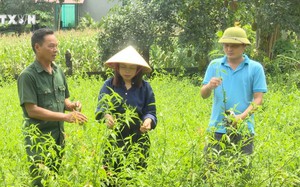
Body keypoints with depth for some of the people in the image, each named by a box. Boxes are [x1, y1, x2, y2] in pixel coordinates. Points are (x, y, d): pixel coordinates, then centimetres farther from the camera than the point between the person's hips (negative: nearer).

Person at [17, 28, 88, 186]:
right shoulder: (28, 76, -15)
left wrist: (72, 105, -7)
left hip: (58, 136, 7)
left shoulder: (58, 71, 6)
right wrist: (65, 117, -21)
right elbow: (32, 110, -19)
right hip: (39, 139, -7)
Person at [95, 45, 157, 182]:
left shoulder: (145, 87, 3)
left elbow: (151, 112, 3)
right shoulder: (109, 84, 1)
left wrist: (148, 120, -21)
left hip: (138, 140, 1)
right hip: (114, 139, -1)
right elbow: (100, 108, -7)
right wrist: (106, 116, -30)